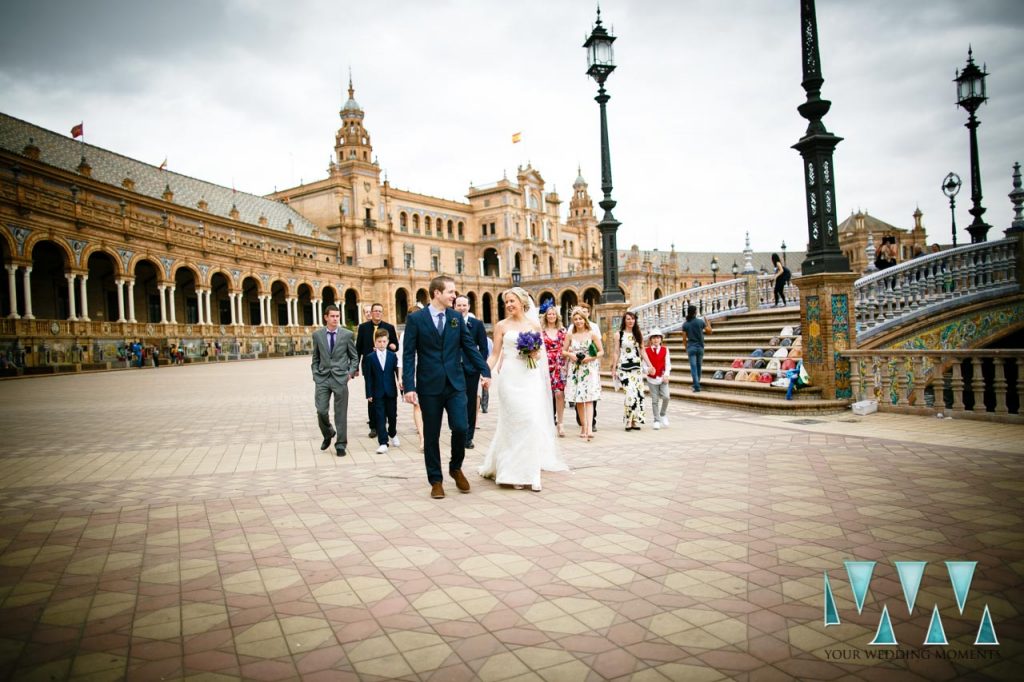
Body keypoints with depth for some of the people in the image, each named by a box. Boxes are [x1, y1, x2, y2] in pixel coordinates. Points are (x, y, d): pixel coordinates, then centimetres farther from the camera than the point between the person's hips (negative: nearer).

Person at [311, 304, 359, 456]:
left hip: (340, 378, -1)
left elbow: (354, 357, 7)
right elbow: (315, 358, 14)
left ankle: (341, 444, 12)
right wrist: (315, 374, 3)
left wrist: (351, 373, -5)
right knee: (321, 411, -4)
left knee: (340, 413, 1)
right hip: (322, 378, 1)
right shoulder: (317, 335, 6)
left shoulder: (347, 334, 1)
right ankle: (328, 434, 25)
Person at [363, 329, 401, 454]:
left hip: (391, 391, 2)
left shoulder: (392, 356, 3)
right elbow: (368, 377, -2)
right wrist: (369, 394, -6)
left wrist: (400, 380, -18)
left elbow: (397, 371, 2)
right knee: (380, 417, -4)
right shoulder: (370, 357, -2)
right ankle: (383, 443, -3)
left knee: (392, 415, 12)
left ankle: (393, 434, 38)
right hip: (377, 392, -2)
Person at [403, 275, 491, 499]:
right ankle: (436, 481, 20)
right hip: (429, 386, -2)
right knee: (431, 435, 6)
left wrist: (485, 371, -2)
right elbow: (408, 355, -5)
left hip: (455, 384, 2)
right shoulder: (415, 319, -3)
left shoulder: (457, 318, 7)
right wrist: (409, 386, -12)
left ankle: (456, 467, 20)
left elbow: (469, 346, 8)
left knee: (460, 428, -7)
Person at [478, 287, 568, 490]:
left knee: (533, 421, -2)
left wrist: (537, 354, -5)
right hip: (510, 377, -2)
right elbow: (495, 355, 2)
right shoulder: (501, 326, 4)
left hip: (530, 377, 3)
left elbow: (541, 352, 17)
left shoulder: (534, 325, 10)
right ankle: (517, 472, 7)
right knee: (516, 421, -6)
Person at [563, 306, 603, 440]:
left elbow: (601, 351, 3)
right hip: (575, 370, 3)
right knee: (578, 400, 4)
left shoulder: (592, 334, 2)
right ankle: (583, 426, 14)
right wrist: (570, 355, -8)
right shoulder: (570, 335, 8)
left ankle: (589, 429, -22)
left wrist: (591, 358, -13)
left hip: (590, 369, -3)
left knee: (589, 399, -13)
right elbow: (563, 351, 13)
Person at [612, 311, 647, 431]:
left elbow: (642, 351, 12)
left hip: (637, 367, 4)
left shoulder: (638, 335, 11)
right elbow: (616, 352, 3)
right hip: (624, 367, -4)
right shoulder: (619, 335, 3)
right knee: (631, 393, -15)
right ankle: (628, 421, -6)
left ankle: (635, 421, 9)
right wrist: (614, 369, 0)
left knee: (638, 393, -1)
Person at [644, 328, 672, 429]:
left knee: (665, 396, -13)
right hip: (651, 379, -1)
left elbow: (668, 364, 1)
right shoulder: (646, 351, -1)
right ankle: (657, 420, 11)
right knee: (655, 400, 2)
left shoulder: (665, 349, 3)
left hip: (662, 378, 1)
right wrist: (648, 369, -25)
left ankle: (663, 414, 13)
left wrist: (666, 374, -11)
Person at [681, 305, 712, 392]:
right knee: (698, 366, 16)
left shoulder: (685, 324, -3)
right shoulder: (700, 321, -5)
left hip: (691, 347, -1)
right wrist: (708, 323, 23)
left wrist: (686, 348, 13)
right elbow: (709, 331, 7)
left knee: (693, 367, -3)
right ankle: (696, 385, 26)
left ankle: (697, 387, -10)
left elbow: (684, 338, -1)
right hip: (700, 347, 1)